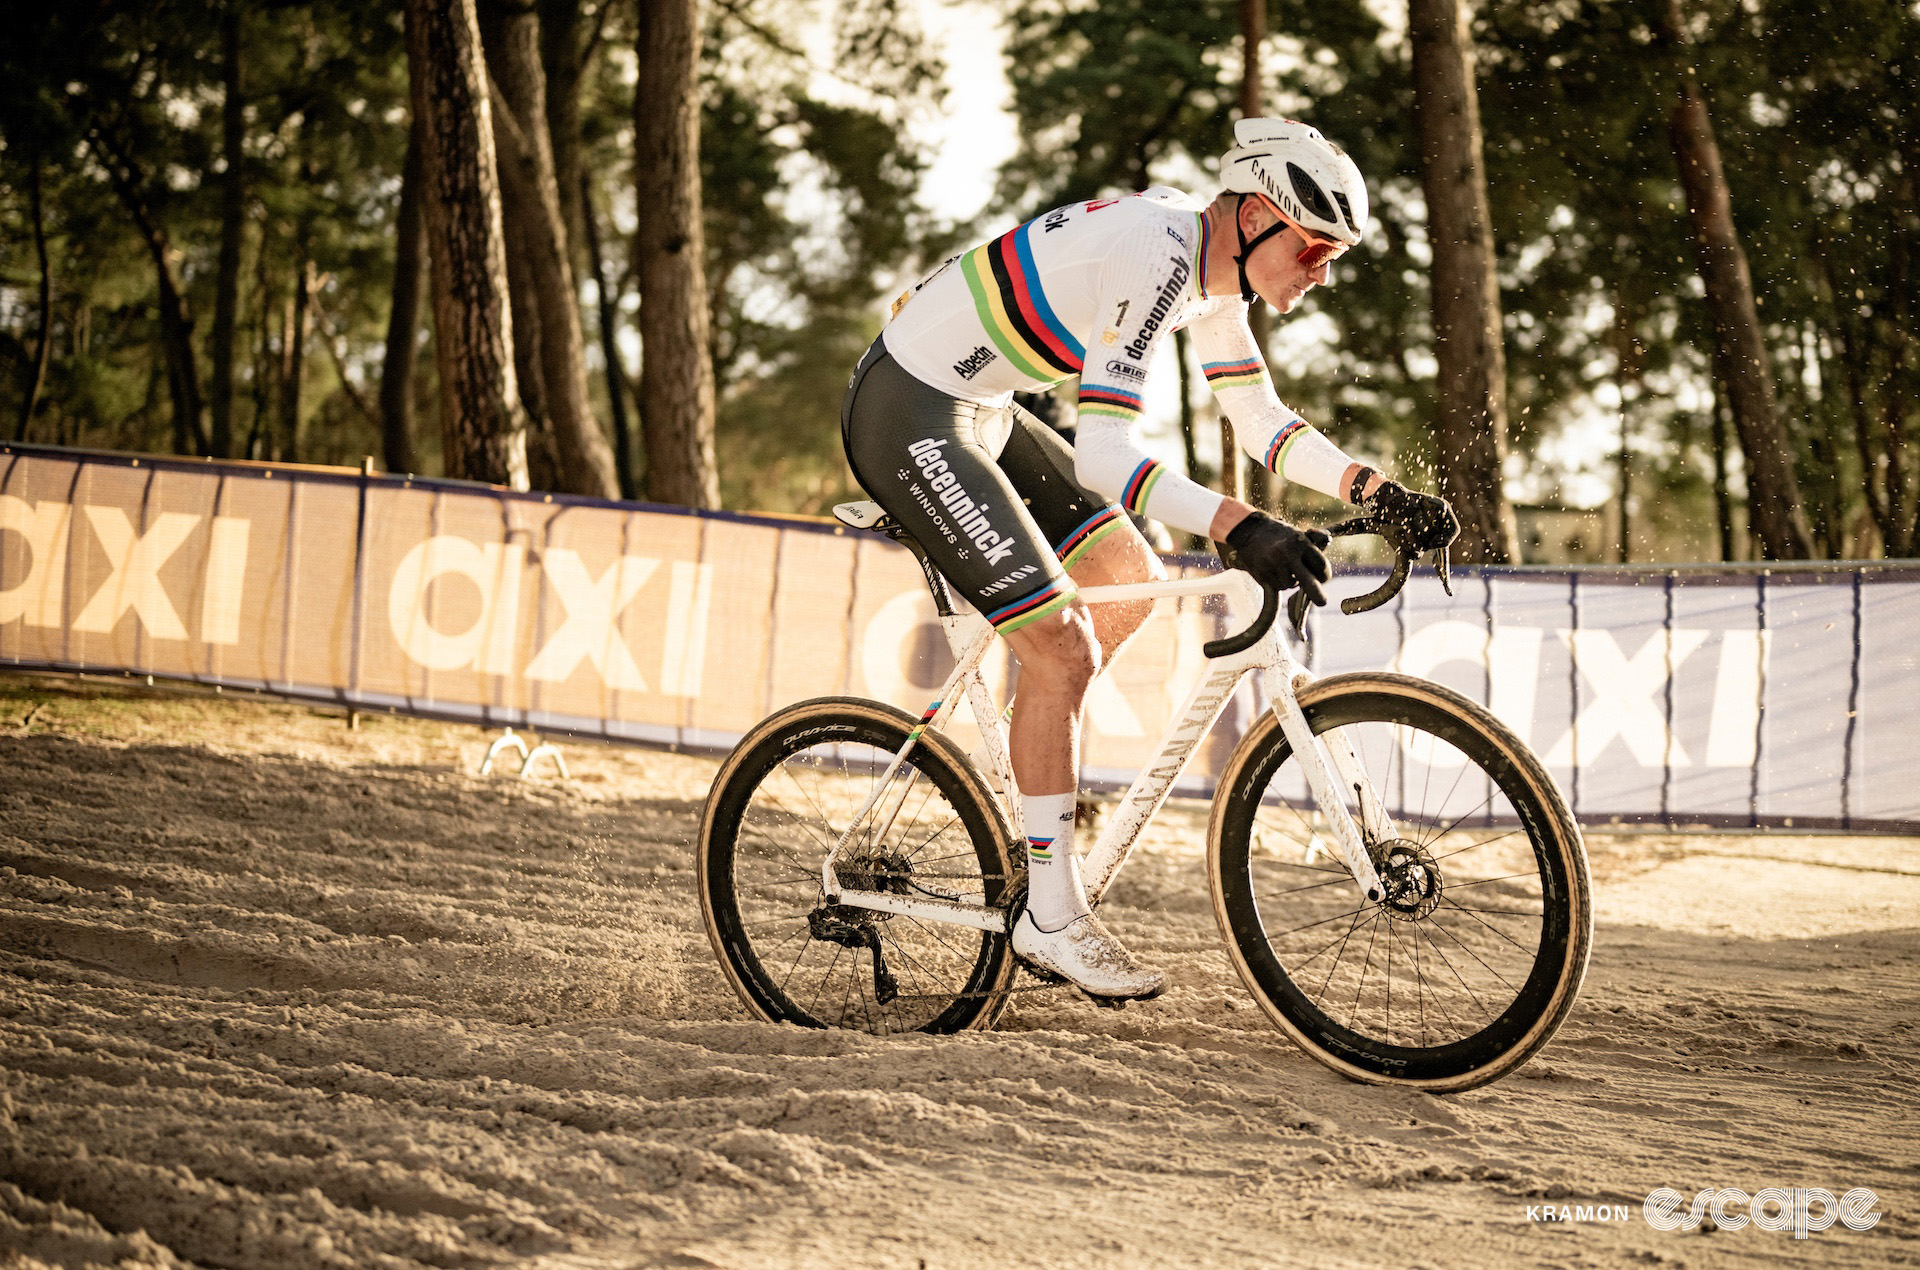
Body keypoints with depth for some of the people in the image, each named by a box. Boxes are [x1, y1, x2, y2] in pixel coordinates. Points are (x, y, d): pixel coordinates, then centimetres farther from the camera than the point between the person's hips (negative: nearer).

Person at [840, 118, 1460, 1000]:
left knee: (1132, 586, 12)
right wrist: (1236, 526, -42)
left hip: (979, 412, 10)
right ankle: (1050, 913, -2)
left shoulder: (1215, 270, 2)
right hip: (909, 419, -10)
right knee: (1062, 647, -12)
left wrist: (1373, 489, -4)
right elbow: (1103, 453, -32)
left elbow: (1261, 420, 9)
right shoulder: (1153, 254, -26)